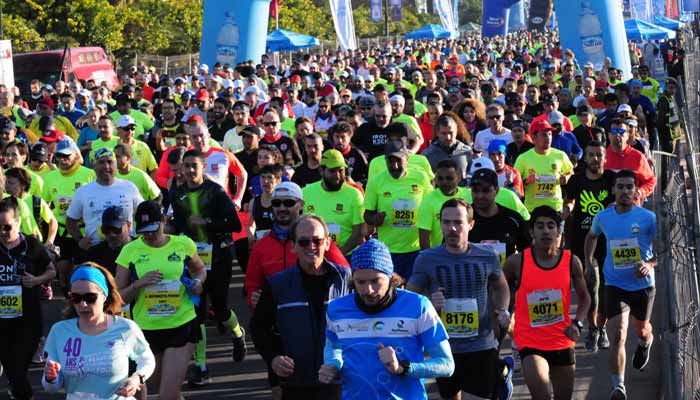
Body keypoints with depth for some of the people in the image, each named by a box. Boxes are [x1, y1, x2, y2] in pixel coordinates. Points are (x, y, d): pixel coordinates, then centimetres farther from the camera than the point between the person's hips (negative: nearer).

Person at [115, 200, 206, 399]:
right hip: (146, 329, 2)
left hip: (182, 325, -2)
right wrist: (139, 284, -18)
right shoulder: (130, 251, -2)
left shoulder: (183, 244, 0)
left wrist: (198, 281, -2)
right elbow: (118, 297, 0)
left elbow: (200, 269, 21)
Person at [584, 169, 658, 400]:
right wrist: (589, 260, 18)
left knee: (641, 329, 23)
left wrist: (650, 264, -23)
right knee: (618, 336, -17)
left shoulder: (648, 218, -9)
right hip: (615, 286, 0)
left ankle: (646, 343, 62)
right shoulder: (603, 217, -1)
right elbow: (592, 236, 22)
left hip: (643, 285, 0)